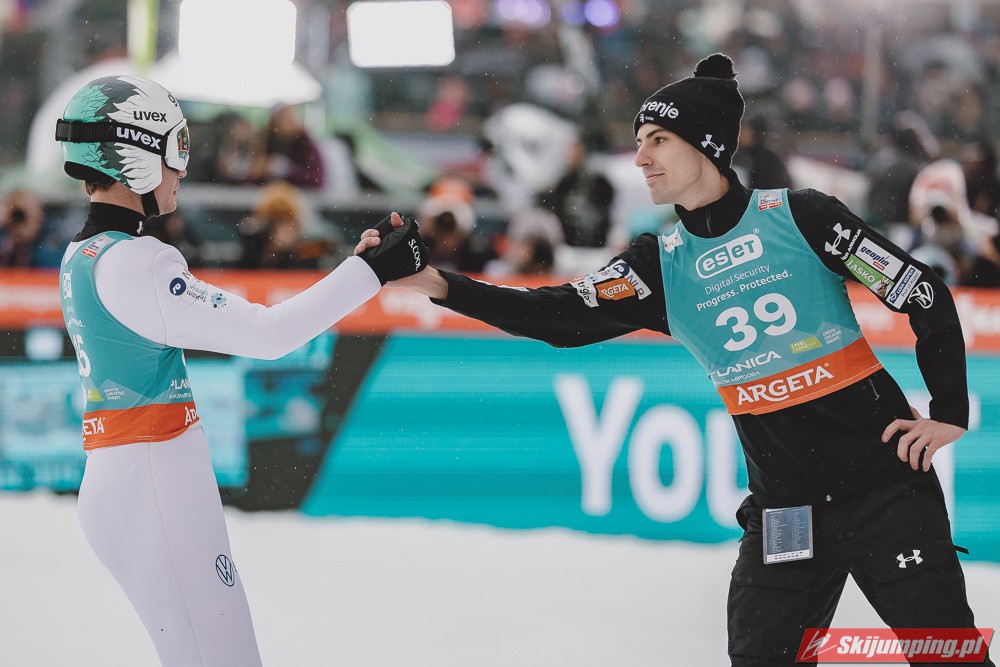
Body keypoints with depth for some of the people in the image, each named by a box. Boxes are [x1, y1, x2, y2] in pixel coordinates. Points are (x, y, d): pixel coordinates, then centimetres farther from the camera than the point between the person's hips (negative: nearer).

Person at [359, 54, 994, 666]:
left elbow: (927, 297, -2)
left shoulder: (799, 218, -7)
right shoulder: (660, 266, 4)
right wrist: (438, 284, -13)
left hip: (883, 483, -4)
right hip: (783, 506, 4)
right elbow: (560, 318, -4)